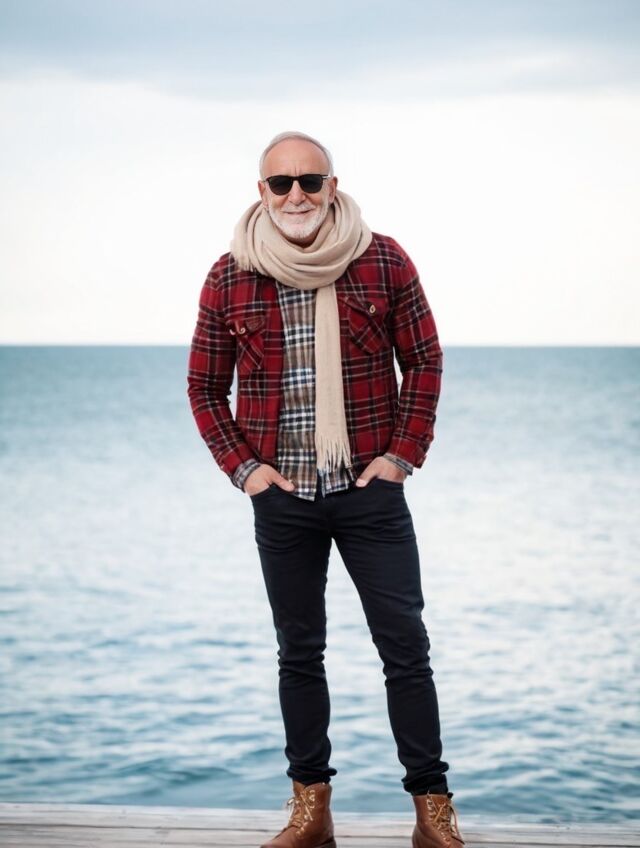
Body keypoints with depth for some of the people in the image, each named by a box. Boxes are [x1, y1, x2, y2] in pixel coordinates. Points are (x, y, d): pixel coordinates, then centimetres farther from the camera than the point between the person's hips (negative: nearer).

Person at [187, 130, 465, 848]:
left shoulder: (383, 262, -3)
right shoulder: (229, 278, -1)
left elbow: (424, 361, 4)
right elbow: (205, 386, 8)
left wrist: (405, 453, -4)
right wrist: (242, 466, -1)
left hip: (371, 490, -1)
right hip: (281, 496, 1)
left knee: (406, 647, 1)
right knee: (298, 652, 10)